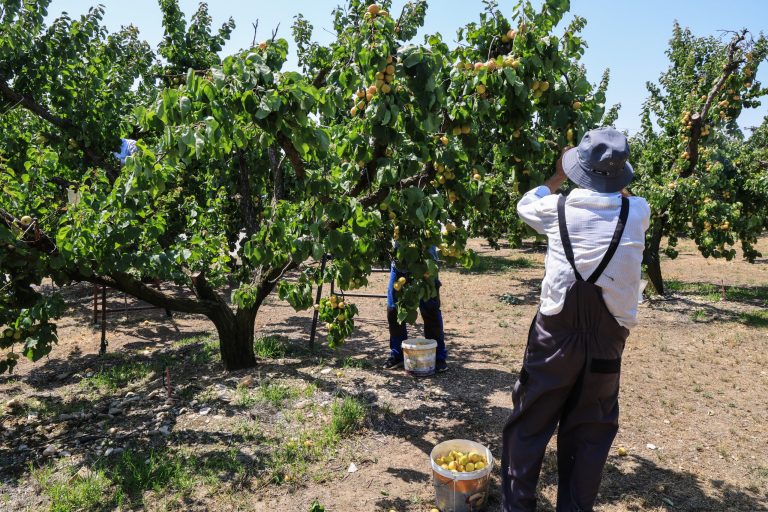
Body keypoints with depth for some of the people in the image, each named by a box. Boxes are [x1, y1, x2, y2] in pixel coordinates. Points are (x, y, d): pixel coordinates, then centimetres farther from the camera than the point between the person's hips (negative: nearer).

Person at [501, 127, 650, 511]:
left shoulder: (559, 208, -4)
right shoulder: (637, 212, -2)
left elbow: (525, 205, 18)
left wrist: (556, 178, 28)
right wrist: (612, 179, 33)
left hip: (557, 333, -1)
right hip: (607, 338, 2)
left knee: (530, 422, 11)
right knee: (591, 430, 16)